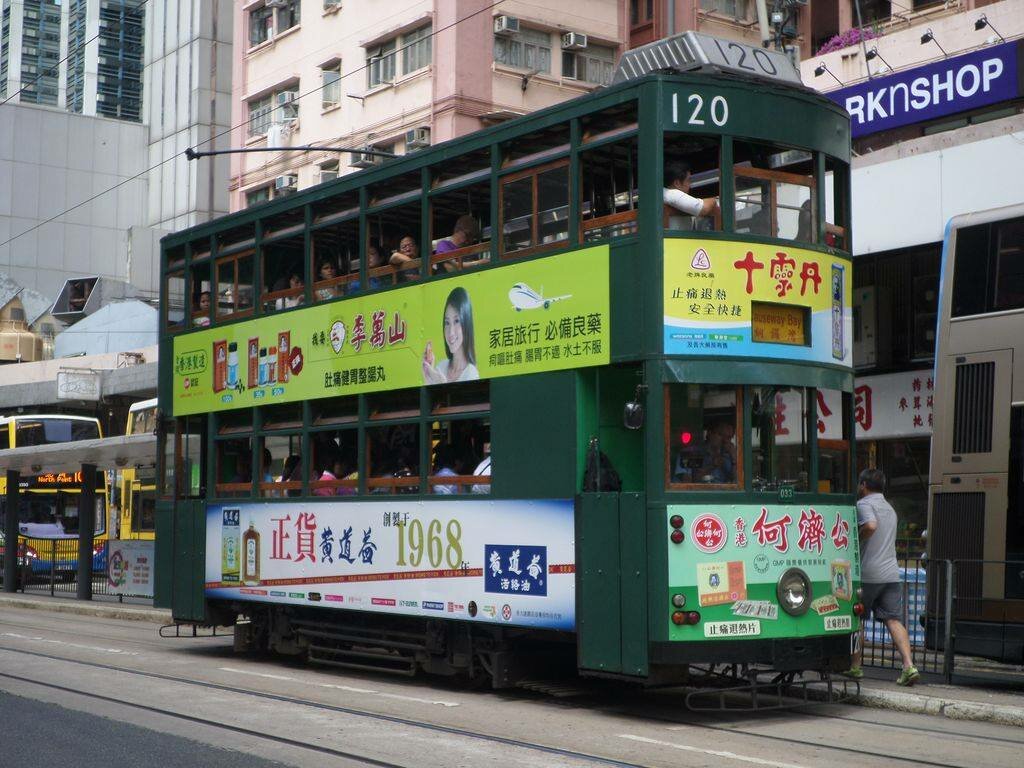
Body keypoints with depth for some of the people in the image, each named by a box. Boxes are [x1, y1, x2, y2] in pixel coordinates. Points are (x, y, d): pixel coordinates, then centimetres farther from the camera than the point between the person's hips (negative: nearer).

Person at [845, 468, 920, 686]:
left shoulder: (864, 504, -6)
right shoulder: (889, 508, 21)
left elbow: (870, 525, -25)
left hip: (867, 574, -6)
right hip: (891, 573, 6)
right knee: (893, 620, 1)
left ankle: (854, 666, 15)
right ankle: (909, 666, -14)